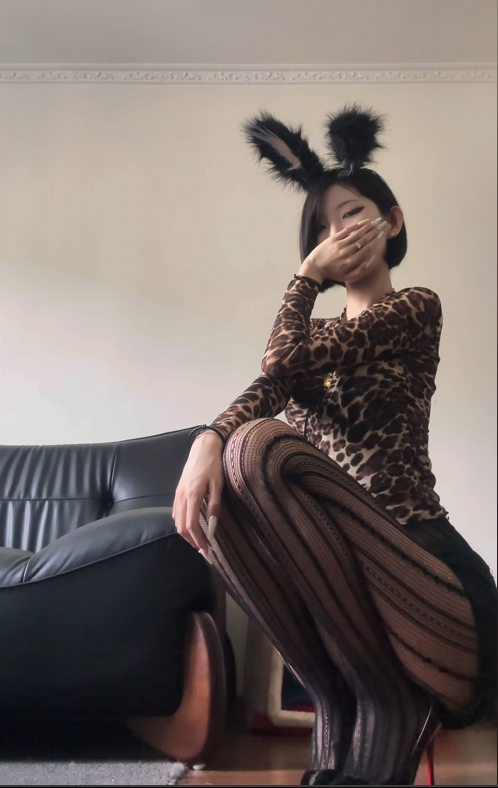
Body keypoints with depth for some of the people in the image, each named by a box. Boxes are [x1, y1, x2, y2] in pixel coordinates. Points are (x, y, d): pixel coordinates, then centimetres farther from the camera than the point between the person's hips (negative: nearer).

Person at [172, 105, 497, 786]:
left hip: (410, 555, -6)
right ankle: (344, 709, -8)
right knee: (213, 498, -19)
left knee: (258, 450, -28)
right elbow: (267, 390, -3)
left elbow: (282, 363, -12)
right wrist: (208, 441, -24)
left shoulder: (416, 307, 1)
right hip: (335, 558, 6)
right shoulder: (320, 336, 21)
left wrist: (306, 277, 5)